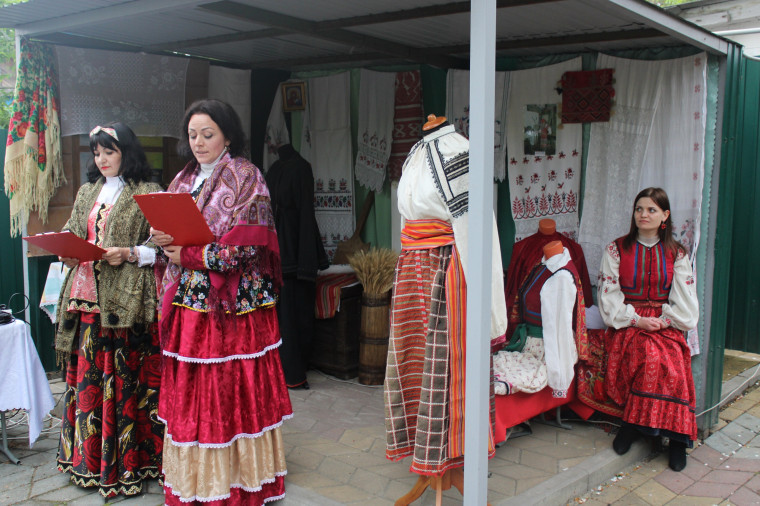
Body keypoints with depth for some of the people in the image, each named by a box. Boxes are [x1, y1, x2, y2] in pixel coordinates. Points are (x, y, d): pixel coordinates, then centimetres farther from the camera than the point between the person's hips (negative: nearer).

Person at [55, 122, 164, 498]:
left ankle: (128, 461, 8)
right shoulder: (87, 192, 19)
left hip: (126, 298, -6)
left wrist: (129, 254, -20)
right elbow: (73, 235, 22)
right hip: (87, 295, 6)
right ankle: (90, 458, 21)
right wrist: (68, 251, 1)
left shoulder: (148, 193, 0)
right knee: (87, 374, 8)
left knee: (125, 376, -4)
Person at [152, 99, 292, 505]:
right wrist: (163, 239, -5)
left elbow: (248, 245, -13)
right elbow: (172, 234, 18)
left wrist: (190, 255, -15)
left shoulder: (244, 177, -4)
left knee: (232, 389, -1)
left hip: (231, 301, -6)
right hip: (189, 302, 6)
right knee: (189, 391, 7)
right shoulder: (184, 179, 16)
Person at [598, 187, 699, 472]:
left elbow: (685, 301, 7)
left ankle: (634, 423, -15)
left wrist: (665, 321, -9)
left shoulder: (676, 254, 10)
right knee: (653, 357, -31)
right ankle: (676, 435, -17)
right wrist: (637, 320, -11)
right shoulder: (616, 249, 6)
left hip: (666, 325, 2)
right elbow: (609, 294, 0)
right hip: (627, 324, -1)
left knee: (672, 361, -30)